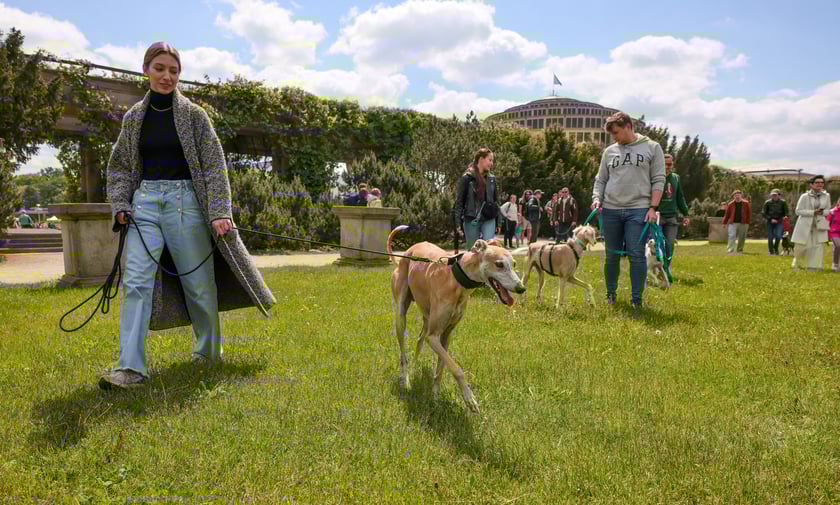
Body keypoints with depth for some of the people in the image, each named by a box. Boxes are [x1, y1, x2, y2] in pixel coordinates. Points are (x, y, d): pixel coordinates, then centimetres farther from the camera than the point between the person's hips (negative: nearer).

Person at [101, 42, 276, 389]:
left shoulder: (193, 114, 2)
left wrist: (219, 211, -12)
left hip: (185, 200, -2)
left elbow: (214, 165, -3)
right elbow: (119, 166, 16)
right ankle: (131, 368, -9)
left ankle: (208, 353, 24)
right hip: (144, 201, 3)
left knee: (198, 282, 4)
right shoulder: (134, 117, 11)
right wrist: (120, 205, 0)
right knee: (136, 281, -10)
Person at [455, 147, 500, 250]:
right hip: (471, 220, -3)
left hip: (489, 220, 3)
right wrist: (459, 223, -9)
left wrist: (498, 222, 13)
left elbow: (496, 200, 16)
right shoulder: (467, 178, -4)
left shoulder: (492, 178, 10)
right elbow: (459, 201, -4)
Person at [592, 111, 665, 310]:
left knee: (637, 255, -6)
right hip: (610, 210, 3)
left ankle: (637, 300, 1)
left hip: (638, 209, -3)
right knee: (612, 255, 9)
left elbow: (658, 180, 0)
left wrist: (653, 207, -9)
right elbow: (601, 180, 16)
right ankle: (611, 294, 24)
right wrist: (597, 198, -3)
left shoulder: (652, 148, 3)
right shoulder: (609, 151, 12)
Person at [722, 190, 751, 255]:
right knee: (732, 236, -13)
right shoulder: (730, 204, 2)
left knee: (741, 238, 8)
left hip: (743, 223, 1)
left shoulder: (746, 203, 3)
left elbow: (749, 213, 6)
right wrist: (724, 223, 7)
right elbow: (727, 214, 7)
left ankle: (740, 250, 24)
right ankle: (730, 251, -15)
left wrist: (748, 222, 0)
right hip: (733, 223, -1)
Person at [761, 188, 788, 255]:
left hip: (779, 222, -1)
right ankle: (771, 252, 14)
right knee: (770, 238, 0)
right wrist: (770, 219, -12)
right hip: (770, 222, 1)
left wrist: (784, 217, -12)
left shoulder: (783, 202, 0)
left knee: (778, 235, -19)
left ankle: (776, 248, 7)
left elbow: (786, 212, 9)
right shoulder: (767, 202, -2)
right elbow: (763, 213, -1)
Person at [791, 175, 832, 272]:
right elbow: (798, 211, -7)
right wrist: (813, 212, -18)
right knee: (801, 246, -1)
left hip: (819, 226, 3)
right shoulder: (805, 196, -7)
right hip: (805, 225, -3)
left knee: (818, 246, -1)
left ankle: (814, 267, 7)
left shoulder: (826, 196, 4)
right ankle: (797, 265, 22)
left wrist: (823, 212, -12)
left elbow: (828, 210, 12)